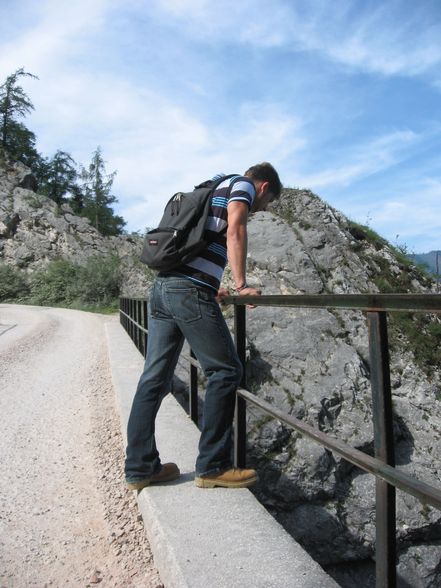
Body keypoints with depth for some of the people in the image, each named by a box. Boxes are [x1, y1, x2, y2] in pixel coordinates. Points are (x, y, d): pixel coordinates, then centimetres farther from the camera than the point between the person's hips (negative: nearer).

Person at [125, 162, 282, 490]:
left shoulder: (212, 191, 32)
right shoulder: (242, 185, 8)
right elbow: (235, 230, -12)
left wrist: (212, 288, 30)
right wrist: (241, 285, -10)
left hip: (162, 287, 9)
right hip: (191, 291, -9)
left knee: (155, 378, 7)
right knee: (225, 371, -1)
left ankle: (140, 468, 13)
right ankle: (212, 466, 3)